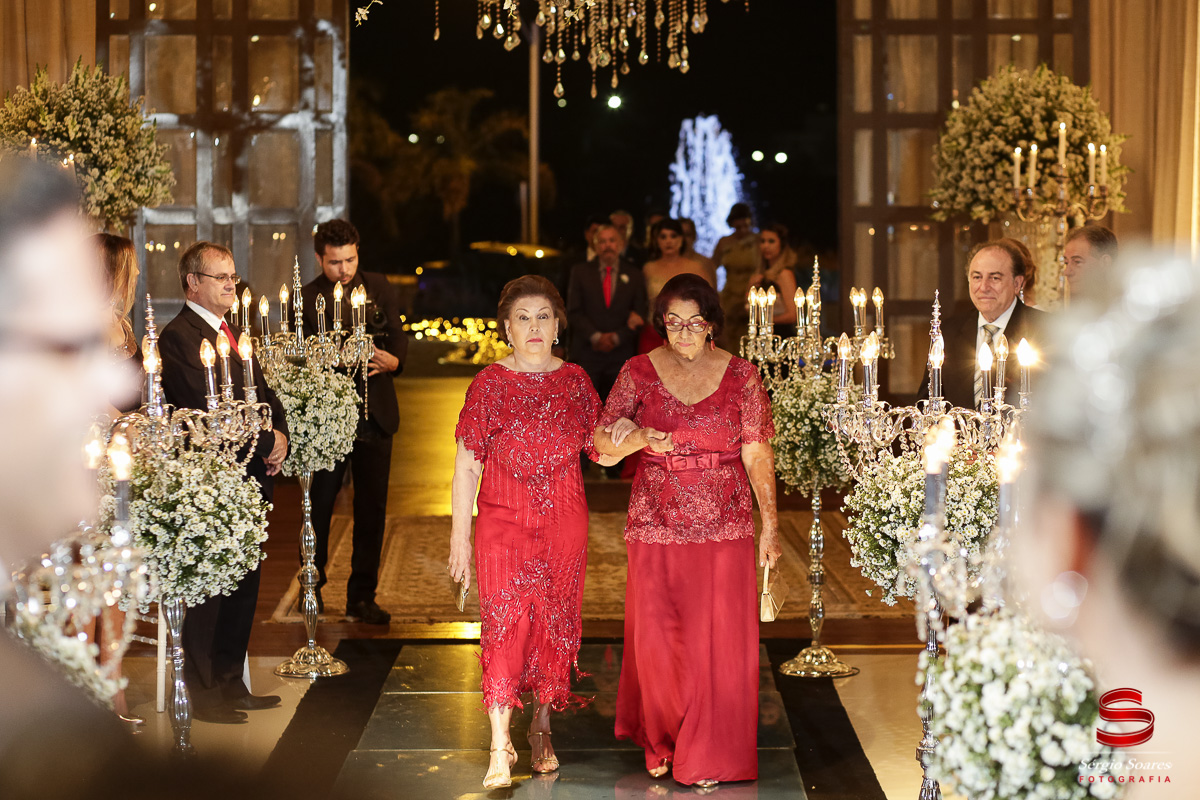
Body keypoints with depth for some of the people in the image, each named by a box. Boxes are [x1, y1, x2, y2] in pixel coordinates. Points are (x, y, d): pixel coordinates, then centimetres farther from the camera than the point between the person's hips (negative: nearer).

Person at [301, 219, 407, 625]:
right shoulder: (305, 299, -4)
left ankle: (362, 596, 13)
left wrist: (393, 359, -15)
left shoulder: (378, 287, 5)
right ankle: (313, 584, 28)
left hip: (375, 413, 2)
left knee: (372, 507, 4)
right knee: (321, 503, 8)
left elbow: (398, 334, 7)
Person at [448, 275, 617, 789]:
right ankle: (500, 750, -3)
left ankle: (541, 731, 25)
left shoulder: (575, 381, 4)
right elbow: (467, 464, -2)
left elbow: (600, 453, 8)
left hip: (564, 525, 2)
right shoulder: (489, 384, -3)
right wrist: (459, 537, -5)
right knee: (505, 626, -8)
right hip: (503, 523, -2)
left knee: (554, 626, 8)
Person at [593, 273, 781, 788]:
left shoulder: (742, 376, 1)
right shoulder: (639, 373, 1)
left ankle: (708, 757, 13)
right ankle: (661, 743, 25)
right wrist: (642, 438, -20)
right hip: (657, 528, 0)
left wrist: (771, 524, -3)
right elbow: (602, 444, 1)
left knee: (718, 639, -1)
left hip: (725, 530, 0)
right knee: (656, 638, 2)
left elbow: (757, 455, 2)